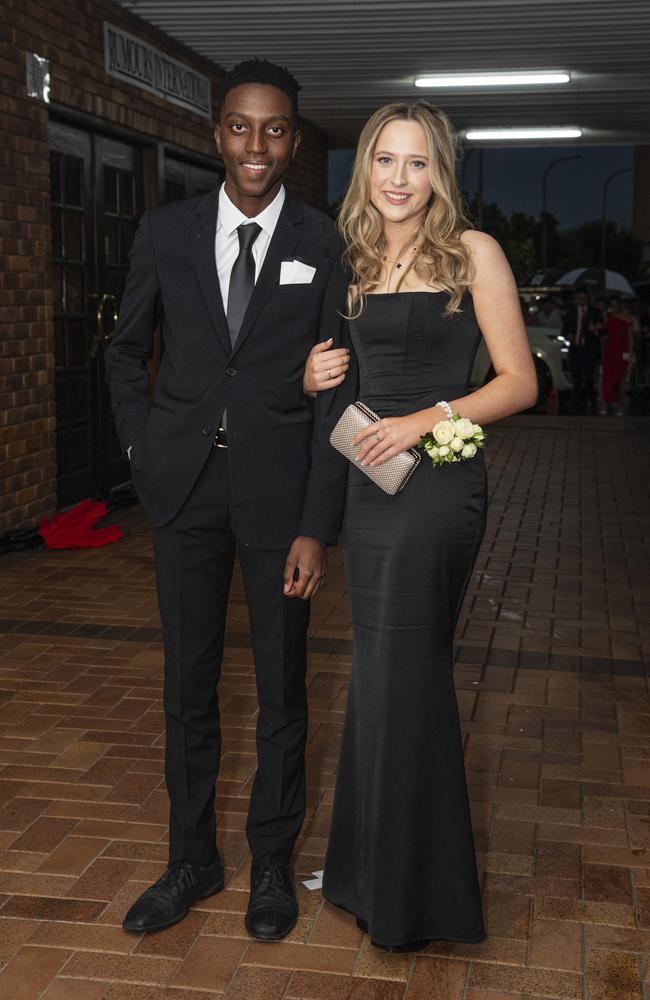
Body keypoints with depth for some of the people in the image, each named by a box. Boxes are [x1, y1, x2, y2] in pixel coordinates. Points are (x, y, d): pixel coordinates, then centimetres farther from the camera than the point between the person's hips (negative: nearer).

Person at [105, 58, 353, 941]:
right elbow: (126, 352, 15)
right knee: (189, 686, 12)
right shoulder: (166, 233, 3)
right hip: (184, 489, 2)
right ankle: (192, 860, 30)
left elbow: (332, 394, -5)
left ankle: (272, 862, 29)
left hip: (279, 487, -2)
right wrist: (145, 451, 2)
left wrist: (317, 526, -10)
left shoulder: (325, 246, -4)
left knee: (281, 689, 10)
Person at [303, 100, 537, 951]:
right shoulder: (358, 263, 13)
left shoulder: (473, 252, -5)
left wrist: (429, 419, -19)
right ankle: (372, 869, 29)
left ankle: (415, 895, 18)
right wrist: (317, 379, 0)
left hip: (437, 482, -6)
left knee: (401, 677, -1)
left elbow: (519, 383, -7)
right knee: (381, 672, 14)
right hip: (368, 478, 6)